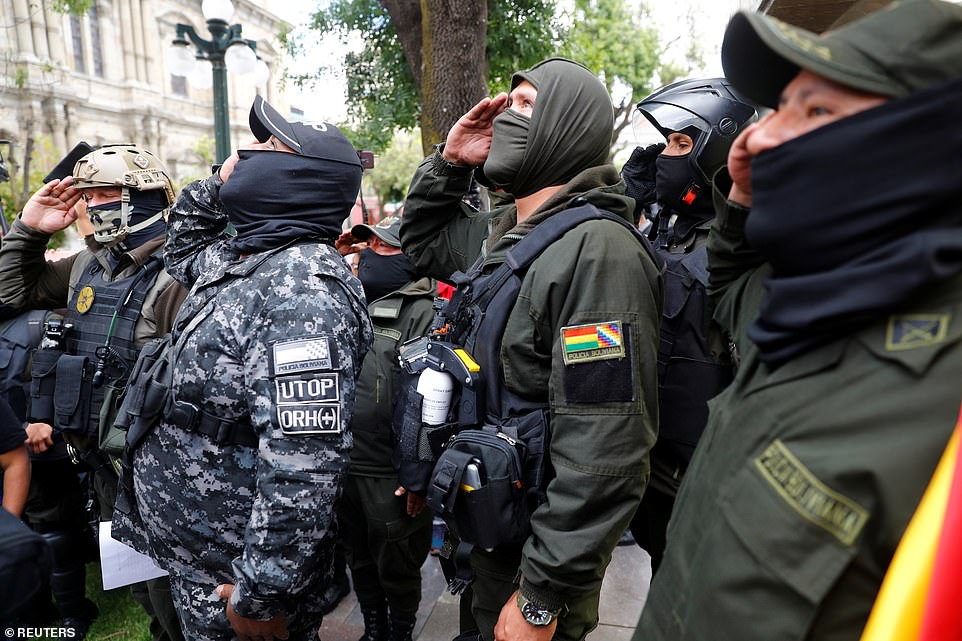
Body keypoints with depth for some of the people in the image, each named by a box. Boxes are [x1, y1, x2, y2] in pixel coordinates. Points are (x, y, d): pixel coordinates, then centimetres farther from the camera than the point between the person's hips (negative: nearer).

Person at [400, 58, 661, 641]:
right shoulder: (503, 232, 3)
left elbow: (604, 452, -29)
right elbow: (424, 241, 20)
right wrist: (448, 163, 2)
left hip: (540, 549, -8)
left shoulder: (599, 249, -26)